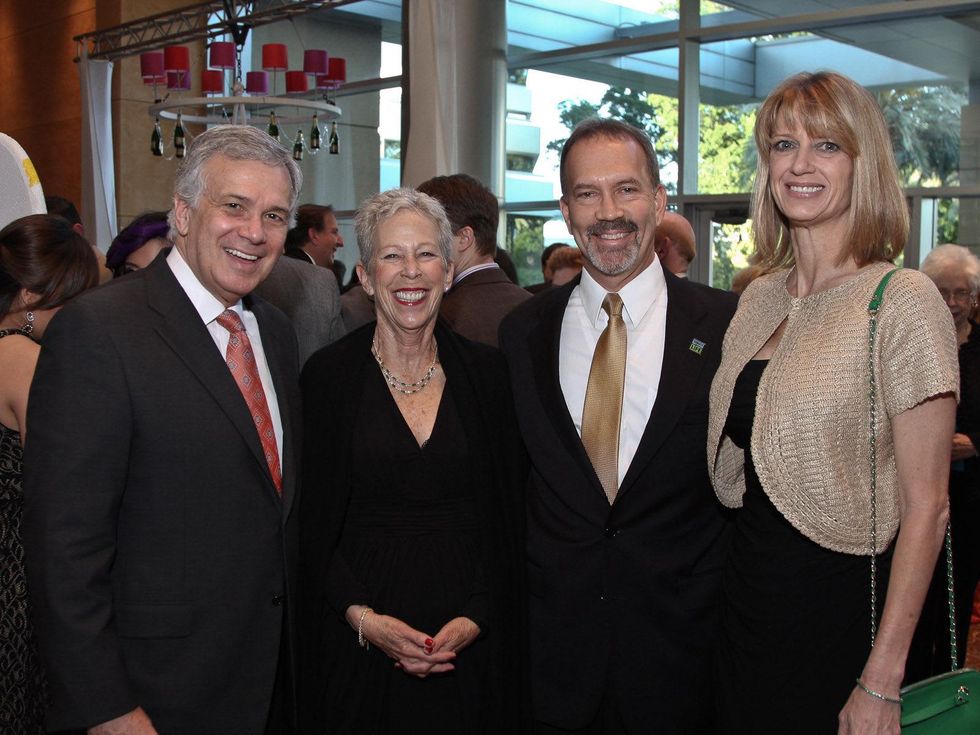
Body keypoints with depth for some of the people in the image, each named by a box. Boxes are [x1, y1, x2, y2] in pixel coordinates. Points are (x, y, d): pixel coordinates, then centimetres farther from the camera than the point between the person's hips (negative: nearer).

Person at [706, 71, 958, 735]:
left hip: (840, 609, -6)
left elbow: (925, 507, -15)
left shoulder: (903, 301, -13)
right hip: (747, 602, 6)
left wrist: (881, 681, -17)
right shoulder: (760, 297, 5)